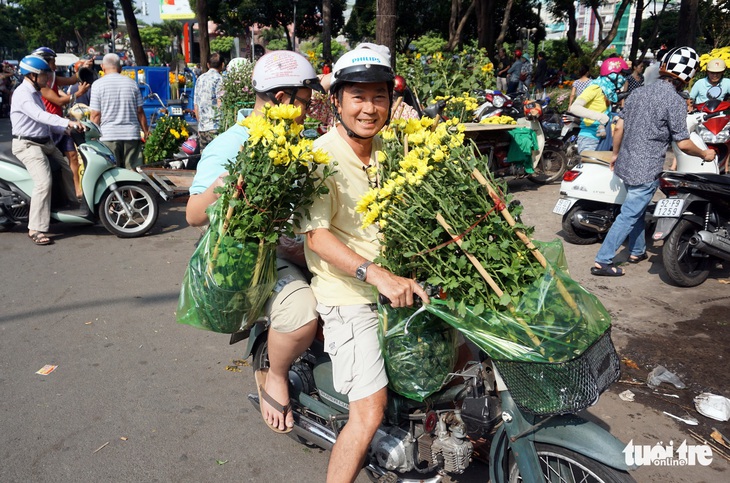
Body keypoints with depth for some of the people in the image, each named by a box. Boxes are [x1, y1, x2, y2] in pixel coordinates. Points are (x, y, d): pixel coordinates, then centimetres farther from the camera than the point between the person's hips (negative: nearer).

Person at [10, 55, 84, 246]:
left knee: (68, 170, 13)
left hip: (46, 142, 10)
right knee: (44, 182, -22)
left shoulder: (35, 93, 17)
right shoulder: (22, 94, -15)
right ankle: (36, 229, -21)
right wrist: (68, 123, -41)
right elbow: (40, 115, -31)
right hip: (28, 145, -10)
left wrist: (69, 128, 4)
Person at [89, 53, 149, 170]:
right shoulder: (131, 83, 8)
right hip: (132, 134, 2)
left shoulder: (98, 84, 0)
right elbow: (140, 111, 7)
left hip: (108, 135, -2)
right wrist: (146, 131, 15)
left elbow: (95, 114, -3)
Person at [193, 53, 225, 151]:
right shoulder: (218, 78, -5)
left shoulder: (200, 79, 15)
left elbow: (196, 106, 17)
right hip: (215, 127, -7)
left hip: (201, 127, 7)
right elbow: (220, 104, -12)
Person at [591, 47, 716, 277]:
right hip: (646, 171, -8)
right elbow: (683, 144, -12)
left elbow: (618, 128, 9)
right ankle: (602, 262, -3)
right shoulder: (675, 102, -14)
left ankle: (637, 251, 37)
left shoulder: (638, 93, 6)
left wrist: (615, 154, 22)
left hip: (626, 164, 8)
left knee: (637, 208, 23)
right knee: (629, 215, -3)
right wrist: (705, 154, 5)